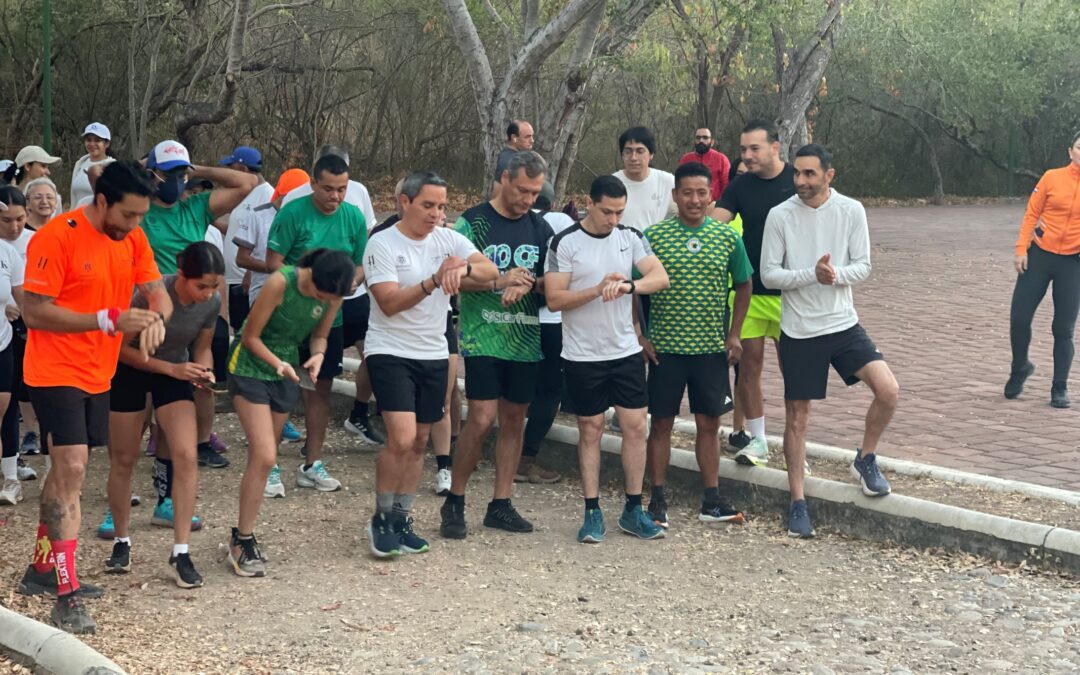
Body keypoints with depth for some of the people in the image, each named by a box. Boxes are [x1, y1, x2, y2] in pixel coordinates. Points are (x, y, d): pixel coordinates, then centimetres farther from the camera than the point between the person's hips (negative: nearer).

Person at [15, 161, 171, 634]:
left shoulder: (132, 239, 2)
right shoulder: (55, 238, -18)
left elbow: (157, 292, 1)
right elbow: (33, 312, -19)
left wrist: (155, 317, -24)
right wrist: (108, 320, -26)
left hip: (97, 375, 8)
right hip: (56, 373, -7)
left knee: (67, 470, 17)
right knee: (72, 471, -14)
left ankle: (42, 570, 31)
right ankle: (67, 596, -13)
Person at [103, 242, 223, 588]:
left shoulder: (213, 303, -16)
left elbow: (202, 348, 1)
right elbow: (122, 347, -20)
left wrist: (204, 372, -21)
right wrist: (172, 369, -28)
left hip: (176, 372, 3)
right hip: (130, 371, -3)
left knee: (186, 456, -14)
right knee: (123, 460, 7)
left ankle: (180, 552, -8)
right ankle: (121, 542, 27)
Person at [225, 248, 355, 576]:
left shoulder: (334, 294, -11)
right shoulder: (281, 282, -26)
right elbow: (250, 336, -18)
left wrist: (318, 355, -18)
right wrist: (277, 363, -31)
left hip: (287, 372, 5)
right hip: (251, 365, -5)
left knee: (262, 457, 10)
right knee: (265, 457, -14)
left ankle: (243, 533, 22)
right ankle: (242, 541, -3)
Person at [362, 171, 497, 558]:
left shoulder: (448, 239, 3)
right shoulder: (382, 245, -11)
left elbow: (491, 272, -7)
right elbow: (389, 302, -19)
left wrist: (464, 268, -28)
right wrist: (435, 281, -29)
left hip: (433, 355, 6)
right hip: (391, 352, -6)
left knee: (419, 442, 11)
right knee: (402, 439, -17)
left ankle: (400, 520, 23)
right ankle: (381, 520, 2)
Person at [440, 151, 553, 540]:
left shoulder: (540, 228, 10)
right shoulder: (472, 223, -4)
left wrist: (528, 284, -11)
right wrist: (498, 282, -23)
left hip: (526, 339, 5)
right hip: (483, 337, -5)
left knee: (514, 419, 9)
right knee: (482, 419, -12)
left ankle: (501, 505, 18)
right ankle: (454, 503, 3)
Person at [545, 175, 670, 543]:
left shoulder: (630, 237, 2)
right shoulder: (565, 243, -8)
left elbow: (661, 277, -8)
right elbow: (554, 299, -12)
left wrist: (629, 284, -27)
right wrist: (598, 289, -24)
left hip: (626, 350, 3)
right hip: (582, 356, -3)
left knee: (635, 426, 3)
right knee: (590, 430, 4)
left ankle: (633, 510, 14)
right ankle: (592, 513, 12)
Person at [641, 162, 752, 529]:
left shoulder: (728, 237, 0)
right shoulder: (653, 236, -6)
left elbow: (743, 286, 10)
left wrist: (734, 334, 5)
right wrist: (639, 335, -4)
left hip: (712, 348, 2)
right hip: (665, 347, -1)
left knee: (709, 423, 9)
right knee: (661, 423, 5)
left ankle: (712, 501, 18)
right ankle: (657, 501, 14)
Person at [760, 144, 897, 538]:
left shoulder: (851, 211, -3)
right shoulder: (780, 216, -7)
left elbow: (863, 267, -2)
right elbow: (768, 274, -7)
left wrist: (836, 274, -23)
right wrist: (812, 274, -22)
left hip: (843, 324, 1)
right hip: (799, 331, -1)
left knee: (888, 390, -15)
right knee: (797, 417, 4)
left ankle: (866, 460, 11)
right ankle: (797, 502, 17)